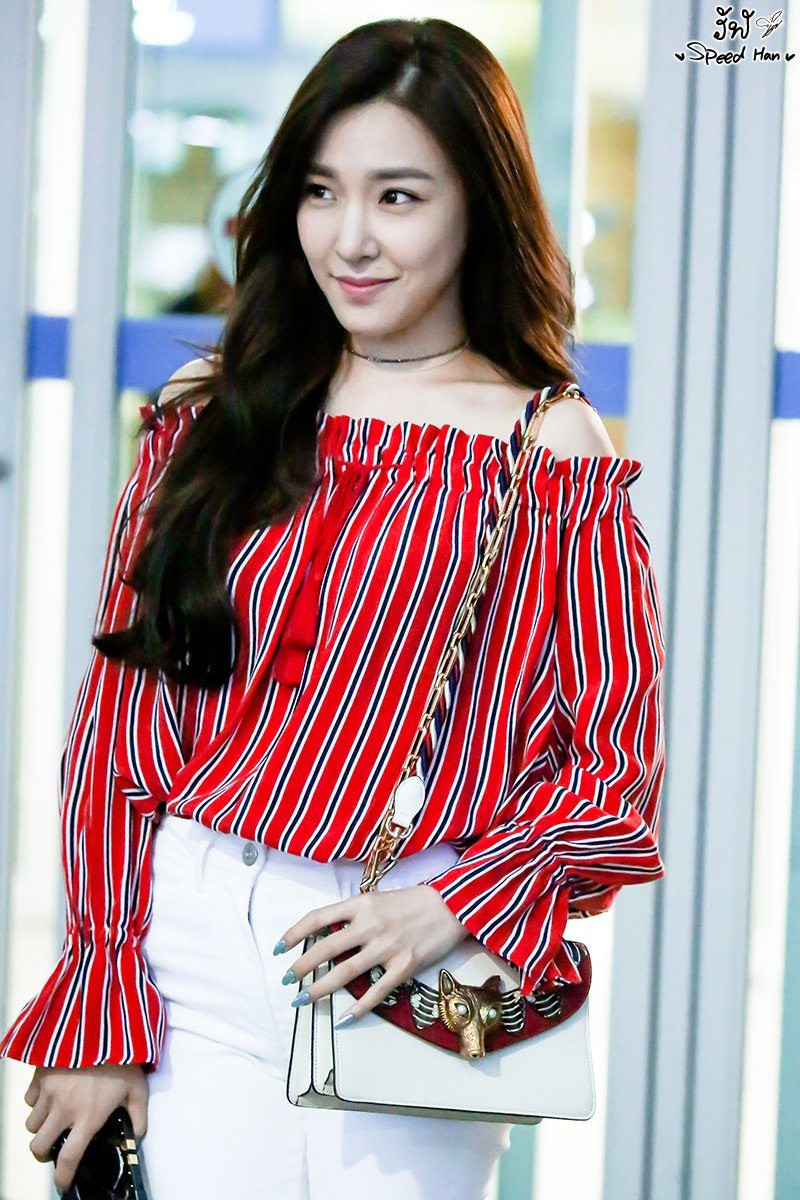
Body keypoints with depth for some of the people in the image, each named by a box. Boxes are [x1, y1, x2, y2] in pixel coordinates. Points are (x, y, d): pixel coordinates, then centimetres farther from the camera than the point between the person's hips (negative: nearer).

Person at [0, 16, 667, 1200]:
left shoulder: (554, 455, 0)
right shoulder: (216, 416, 7)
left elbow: (619, 762, 0)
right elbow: (118, 722, 5)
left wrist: (451, 909, -15)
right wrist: (98, 1006, -2)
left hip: (421, 979, -2)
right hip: (197, 950, 2)